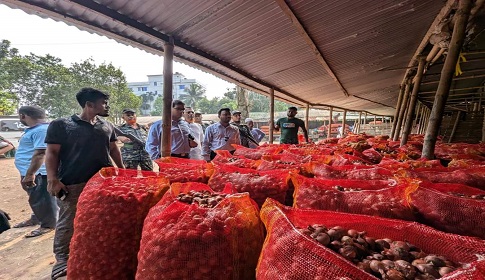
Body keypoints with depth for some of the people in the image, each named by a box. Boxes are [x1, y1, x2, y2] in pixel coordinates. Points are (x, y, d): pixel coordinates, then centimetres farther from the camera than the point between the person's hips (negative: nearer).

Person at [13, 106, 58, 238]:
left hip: (38, 173, -11)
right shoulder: (34, 129, 15)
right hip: (32, 172, 11)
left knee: (42, 200, -1)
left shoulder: (41, 130, -21)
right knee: (36, 199, 23)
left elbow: (40, 153, -28)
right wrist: (26, 173, 29)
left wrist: (30, 174, -28)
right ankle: (36, 218, 38)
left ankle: (48, 224, 10)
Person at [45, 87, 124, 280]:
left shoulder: (107, 126, 10)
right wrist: (53, 179, -11)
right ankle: (62, 259, 22)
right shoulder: (61, 125, -4)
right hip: (72, 184, -4)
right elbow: (52, 153, -4)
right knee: (68, 222, 4)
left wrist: (122, 169, 16)